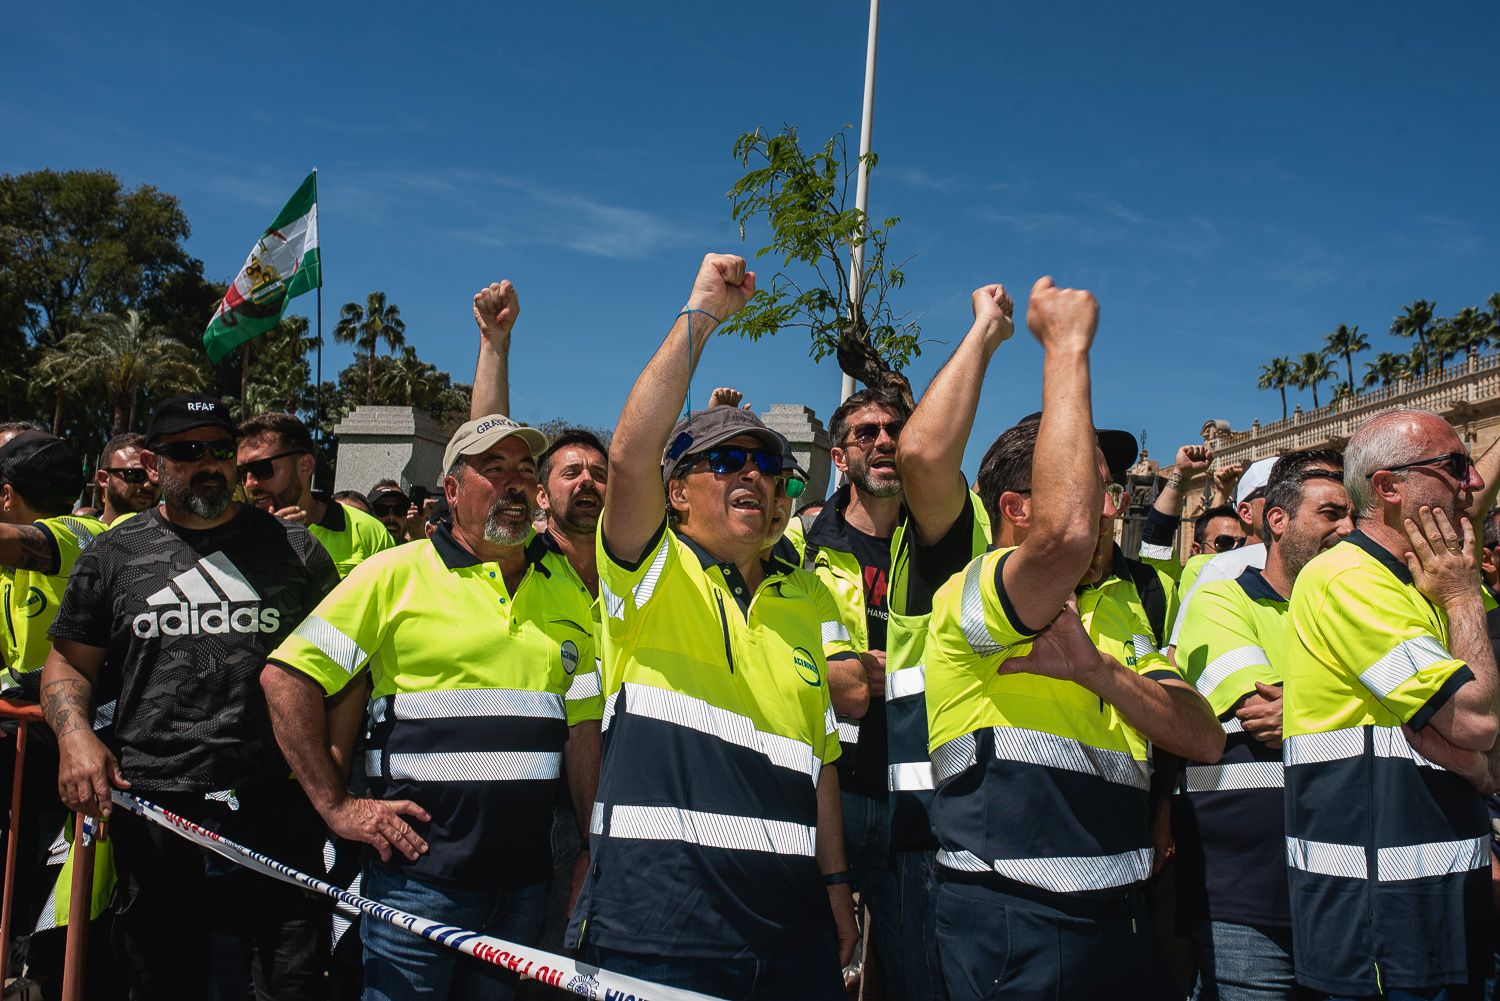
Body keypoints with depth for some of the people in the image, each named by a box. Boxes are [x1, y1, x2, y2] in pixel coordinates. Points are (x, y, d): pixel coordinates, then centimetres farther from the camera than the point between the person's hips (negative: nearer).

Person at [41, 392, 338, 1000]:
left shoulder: (295, 549, 8)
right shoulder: (113, 555, 10)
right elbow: (68, 661, 13)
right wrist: (75, 734, -7)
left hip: (278, 806, -1)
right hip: (151, 809, 1)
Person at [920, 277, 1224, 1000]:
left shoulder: (1116, 615, 15)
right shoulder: (967, 597, -12)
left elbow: (1204, 740, 5)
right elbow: (1066, 532, -34)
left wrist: (1098, 669, -15)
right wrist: (1066, 344, -23)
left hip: (1120, 918, 8)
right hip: (1012, 933, -7)